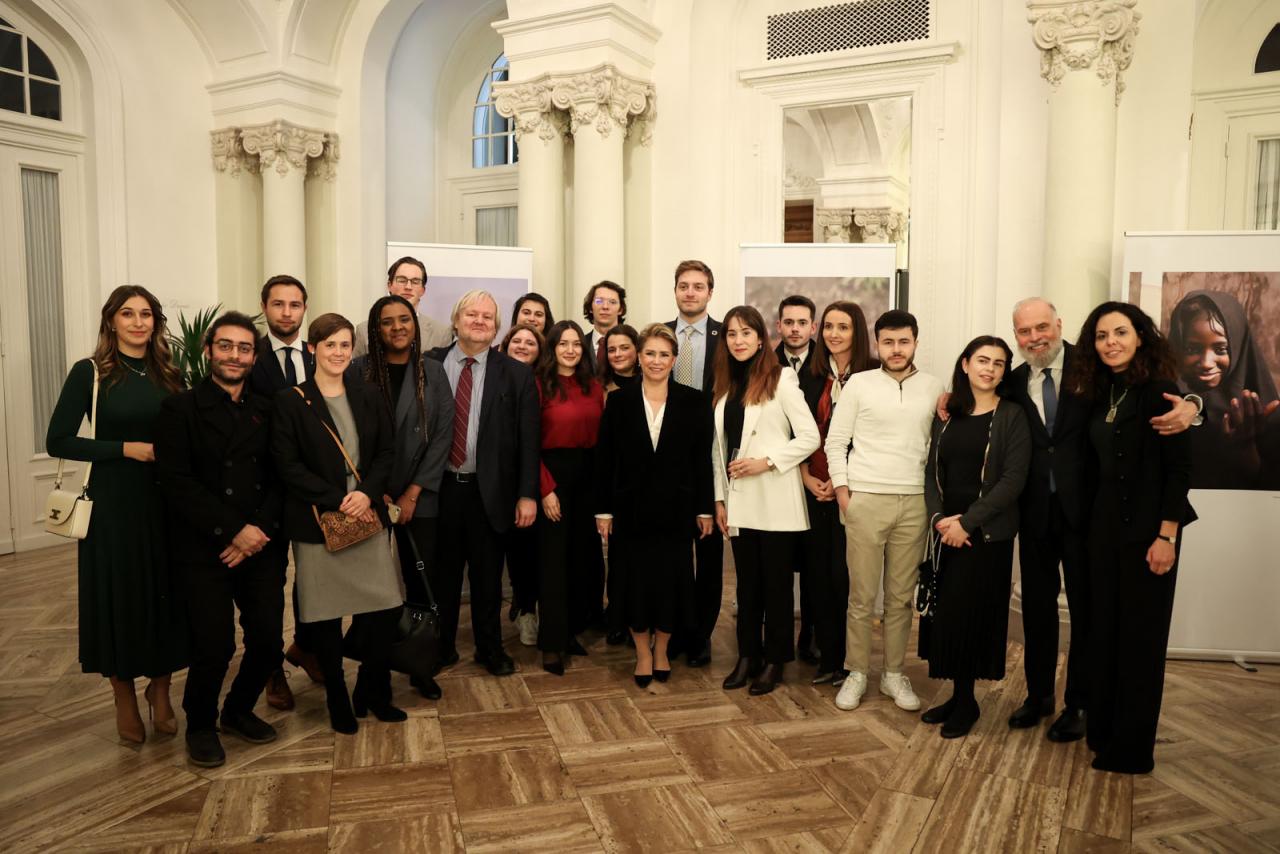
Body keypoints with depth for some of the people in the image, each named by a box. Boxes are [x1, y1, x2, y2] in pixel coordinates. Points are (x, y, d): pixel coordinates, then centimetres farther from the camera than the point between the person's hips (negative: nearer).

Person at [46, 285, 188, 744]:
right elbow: (58, 441, -8)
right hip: (113, 503, -3)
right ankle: (124, 698, 24)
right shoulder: (90, 373, -5)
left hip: (166, 501, 3)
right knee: (119, 598, 6)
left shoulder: (169, 375, 6)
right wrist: (126, 449, -16)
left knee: (167, 595, 7)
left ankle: (160, 689, 27)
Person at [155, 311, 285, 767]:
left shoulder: (267, 411, 11)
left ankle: (238, 710, 31)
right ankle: (200, 725, 23)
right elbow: (176, 482, -8)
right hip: (204, 551, -3)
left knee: (268, 640, 1)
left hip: (261, 546, 3)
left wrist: (258, 529, -10)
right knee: (215, 646, -7)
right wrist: (233, 531, -14)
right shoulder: (180, 408, 1)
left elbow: (280, 479, 6)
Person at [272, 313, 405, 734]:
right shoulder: (290, 402, -2)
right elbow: (287, 464, -8)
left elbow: (386, 452, 6)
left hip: (367, 517, 3)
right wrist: (337, 501, -15)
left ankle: (373, 693, 21)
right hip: (317, 523, -3)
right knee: (324, 615, 5)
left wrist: (366, 492, -11)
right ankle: (338, 701, 24)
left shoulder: (368, 396, 9)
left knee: (384, 609, 0)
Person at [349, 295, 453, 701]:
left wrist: (413, 493, -6)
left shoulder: (432, 371, 3)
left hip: (418, 497, 1)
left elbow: (442, 434, -1)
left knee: (421, 583, 2)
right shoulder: (358, 370, -1)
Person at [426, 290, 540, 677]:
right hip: (439, 487, 1)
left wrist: (527, 494, -6)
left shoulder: (516, 374, -1)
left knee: (488, 575, 13)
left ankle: (490, 648, 32)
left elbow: (528, 439, -2)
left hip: (489, 491, 0)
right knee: (441, 573, 13)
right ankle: (441, 646, 32)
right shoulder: (430, 365, 1)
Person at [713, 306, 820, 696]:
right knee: (747, 582, 13)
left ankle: (774, 661, 17)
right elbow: (720, 447, 12)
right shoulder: (725, 385, 11)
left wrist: (766, 460, -16)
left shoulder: (781, 379, -6)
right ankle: (747, 657, 23)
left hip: (775, 500, -5)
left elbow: (810, 437, -10)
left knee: (776, 582, 5)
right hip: (739, 501, 5)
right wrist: (720, 497, 8)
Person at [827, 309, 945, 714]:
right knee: (862, 594, 3)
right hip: (865, 500, -2)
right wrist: (842, 491, -4)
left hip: (914, 502, 2)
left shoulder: (934, 388, 7)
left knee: (902, 596, 9)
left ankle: (893, 673, 22)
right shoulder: (858, 383, 0)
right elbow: (835, 442, 1)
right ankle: (856, 672, 17)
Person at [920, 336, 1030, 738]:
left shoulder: (1011, 416, -3)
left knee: (970, 614, 0)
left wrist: (967, 522, -15)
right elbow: (932, 471, 7)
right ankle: (956, 695, 19)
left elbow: (1012, 479, -11)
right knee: (943, 612, 5)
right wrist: (938, 517, -9)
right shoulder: (946, 414, 9)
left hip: (986, 533, -4)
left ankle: (965, 701, 17)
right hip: (945, 529, 4)